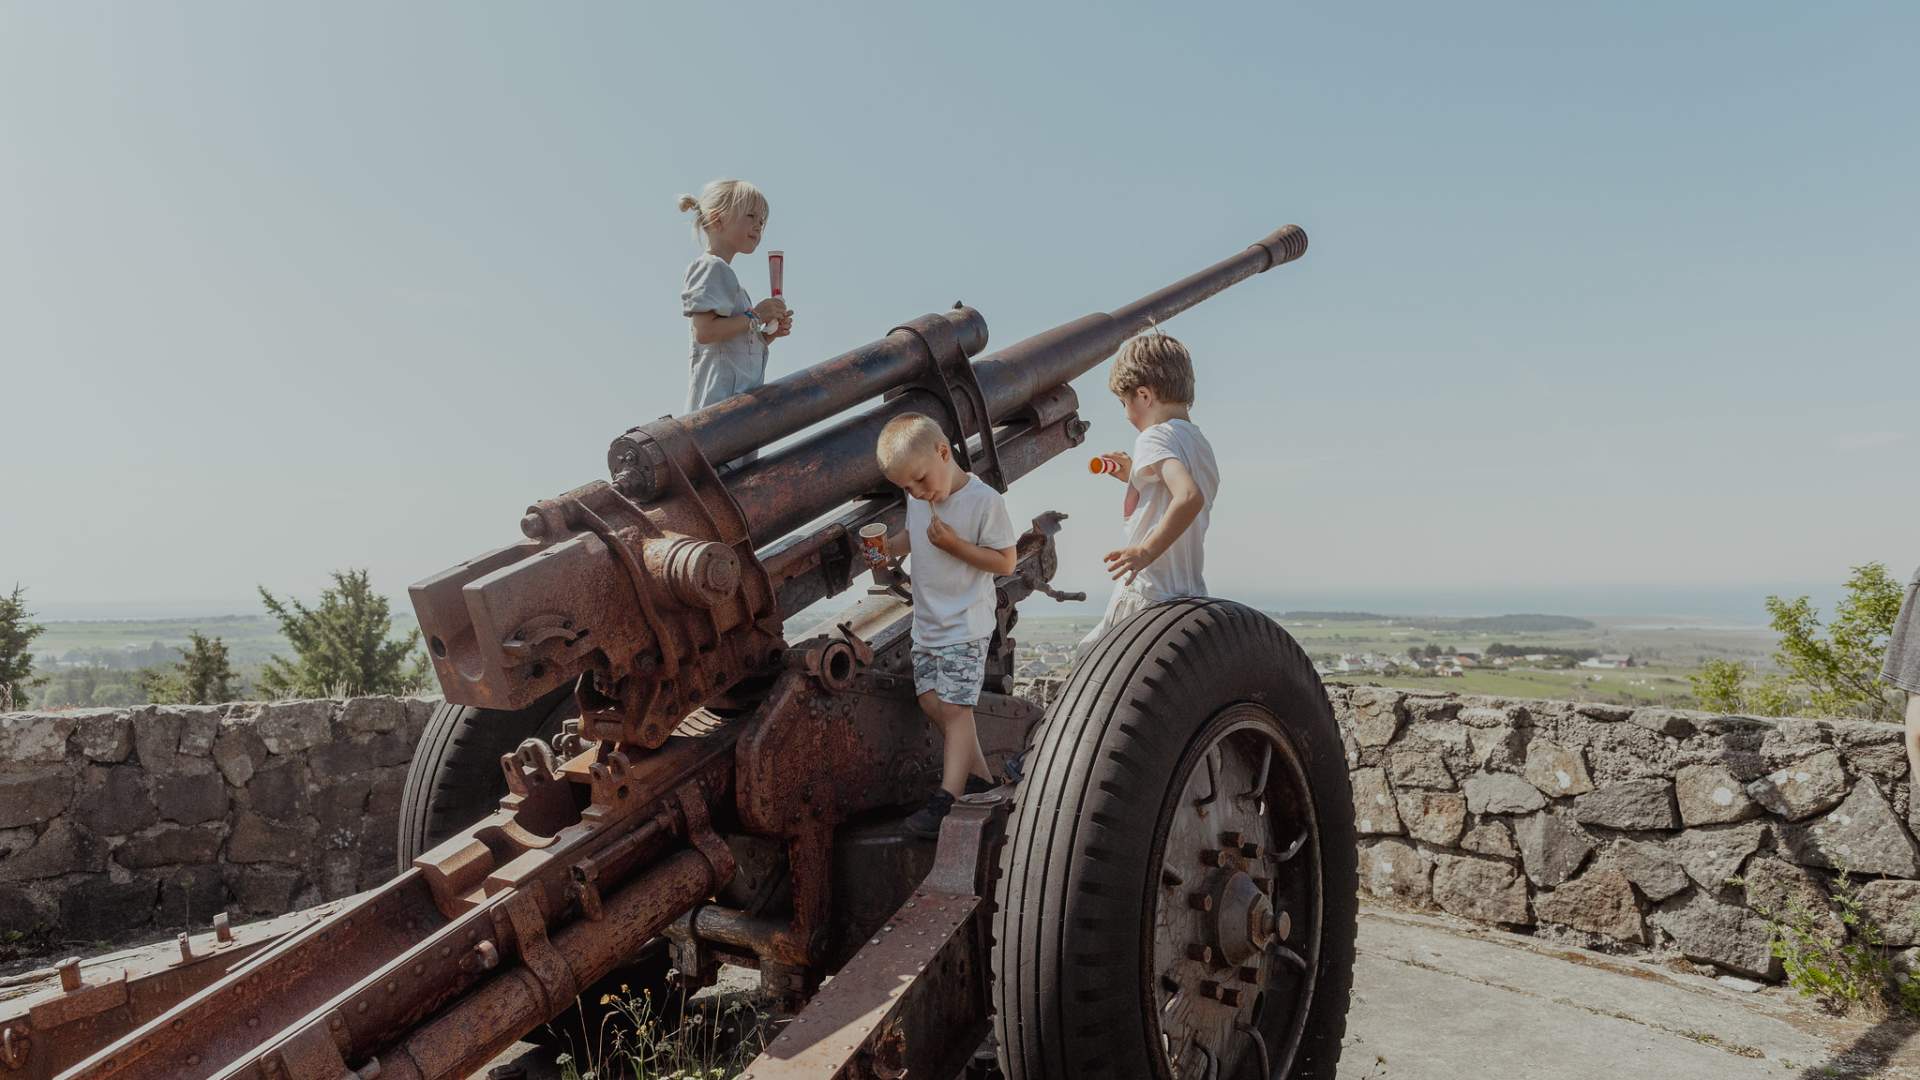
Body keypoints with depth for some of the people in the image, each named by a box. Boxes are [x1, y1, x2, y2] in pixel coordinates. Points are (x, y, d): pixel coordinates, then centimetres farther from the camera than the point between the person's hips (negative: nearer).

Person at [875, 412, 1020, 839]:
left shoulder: (984, 500, -18)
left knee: (955, 708, -8)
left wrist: (955, 545, -25)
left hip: (965, 626, -7)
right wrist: (889, 546, -2)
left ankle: (948, 798, -5)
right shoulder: (917, 499, 2)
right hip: (927, 623, 8)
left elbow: (1005, 562, -14)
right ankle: (980, 779, 22)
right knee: (932, 703, 9)